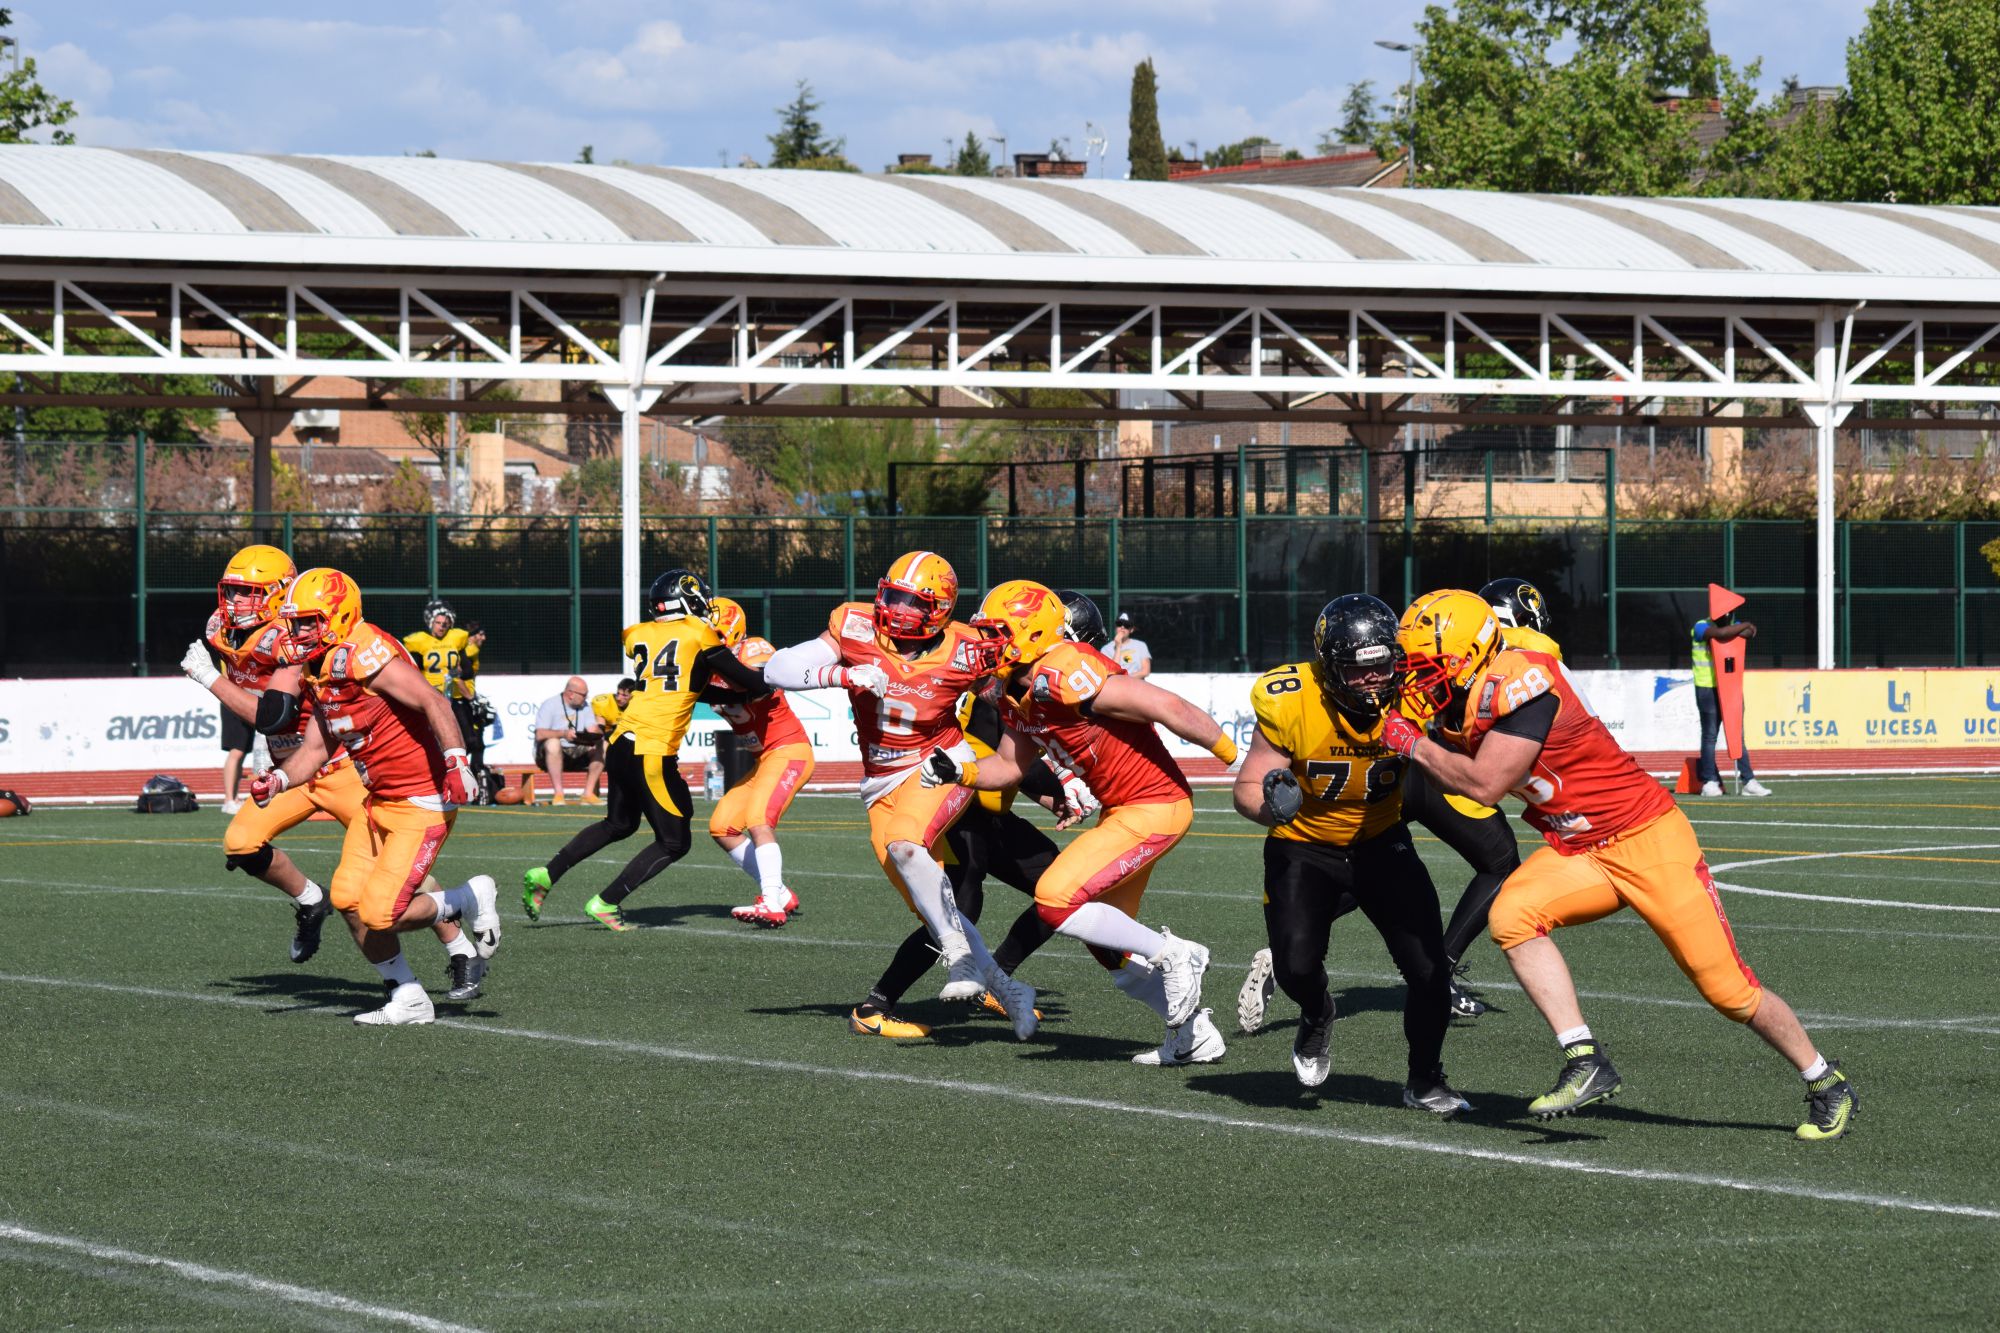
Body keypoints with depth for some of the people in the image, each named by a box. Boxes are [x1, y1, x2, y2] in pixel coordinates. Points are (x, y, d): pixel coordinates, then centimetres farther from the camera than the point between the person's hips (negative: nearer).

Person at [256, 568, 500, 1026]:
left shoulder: (362, 654, -20)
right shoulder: (316, 672, 10)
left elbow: (432, 702, -28)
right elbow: (316, 748, 16)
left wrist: (457, 761, -39)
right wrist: (279, 780, -3)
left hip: (423, 799, -10)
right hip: (380, 799, 10)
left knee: (381, 914, -13)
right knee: (348, 898, 7)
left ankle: (470, 900, 12)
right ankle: (408, 1001, 19)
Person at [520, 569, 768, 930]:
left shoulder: (638, 636, 13)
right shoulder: (699, 636, -2)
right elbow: (755, 686, 1)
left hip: (620, 745, 7)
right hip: (653, 752, -7)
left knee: (619, 824, 29)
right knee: (674, 842, 9)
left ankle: (544, 876, 22)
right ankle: (606, 903, 4)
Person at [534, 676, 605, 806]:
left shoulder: (585, 706, 9)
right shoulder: (550, 705, -10)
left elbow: (593, 730, 0)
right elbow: (540, 734, -22)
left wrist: (597, 732, -25)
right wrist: (563, 734, -36)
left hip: (577, 754, 5)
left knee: (603, 746, -15)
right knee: (553, 743, -38)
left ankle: (589, 794, -18)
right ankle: (558, 794, -37)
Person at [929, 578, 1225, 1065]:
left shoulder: (1061, 676, -24)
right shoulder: (1020, 694, 6)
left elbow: (1166, 706, -25)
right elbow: (1009, 766, 19)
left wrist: (1238, 756, -20)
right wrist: (960, 772, -2)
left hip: (1153, 807, -10)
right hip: (1120, 809, 10)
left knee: (1057, 901, -16)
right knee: (1107, 942, 16)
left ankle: (1173, 955, -3)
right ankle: (1194, 1035, 25)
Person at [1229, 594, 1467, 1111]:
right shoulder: (1291, 705, -26)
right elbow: (1245, 790, -17)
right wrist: (1270, 804, -39)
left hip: (1381, 841, 2)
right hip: (1304, 849, -2)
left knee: (1429, 969, -7)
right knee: (1297, 965, -20)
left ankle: (1425, 1082, 20)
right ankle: (1316, 1016, 20)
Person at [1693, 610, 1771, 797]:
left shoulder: (1734, 625, 10)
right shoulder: (1701, 627, -8)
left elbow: (1750, 632, -9)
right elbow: (1720, 633, -27)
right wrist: (1745, 626, -16)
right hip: (1708, 689, -5)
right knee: (1710, 735, -1)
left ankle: (1747, 781, 1)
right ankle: (1709, 782, 4)